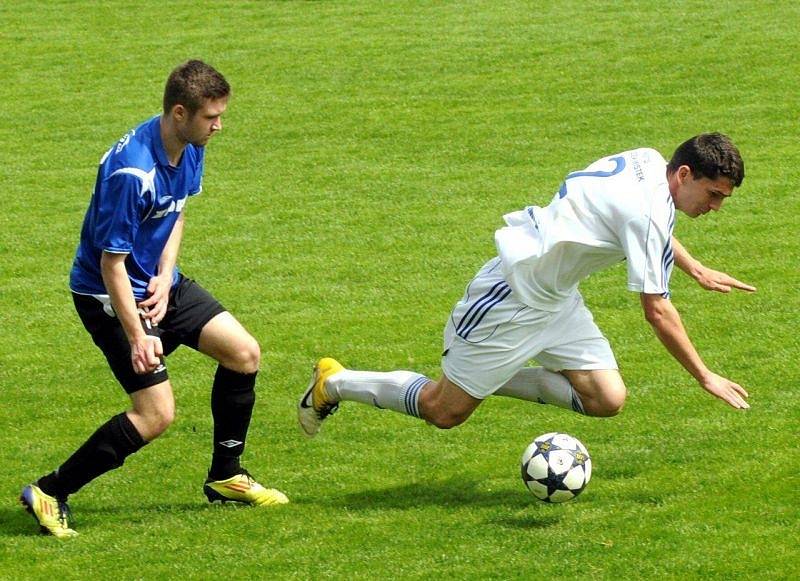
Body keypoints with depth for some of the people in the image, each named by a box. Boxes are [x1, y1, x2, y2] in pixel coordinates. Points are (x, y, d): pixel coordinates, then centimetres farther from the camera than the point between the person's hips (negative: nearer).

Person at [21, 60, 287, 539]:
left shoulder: (190, 148, -3)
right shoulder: (132, 172, -31)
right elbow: (112, 261, -27)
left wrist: (166, 276, -2)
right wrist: (138, 337, -29)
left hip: (160, 283, 9)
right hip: (109, 295, -9)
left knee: (244, 354, 5)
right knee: (156, 414, -13)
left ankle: (226, 476, 23)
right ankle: (50, 493, -3)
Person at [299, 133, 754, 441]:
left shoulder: (649, 162, 0)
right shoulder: (648, 211, -28)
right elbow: (657, 311, -23)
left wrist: (698, 269, 31)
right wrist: (706, 378, -16)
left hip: (556, 297, 9)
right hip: (514, 299, -9)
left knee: (607, 400, -1)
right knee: (445, 412, 1)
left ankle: (502, 377, 13)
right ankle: (334, 382, 20)